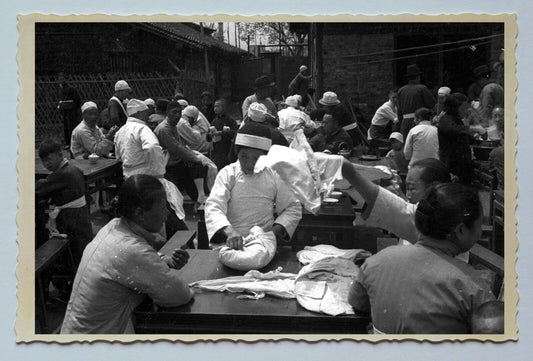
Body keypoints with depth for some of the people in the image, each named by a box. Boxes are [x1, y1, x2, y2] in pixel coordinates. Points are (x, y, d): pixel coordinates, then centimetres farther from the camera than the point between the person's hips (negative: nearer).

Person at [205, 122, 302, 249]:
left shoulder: (274, 176, 4)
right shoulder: (228, 174, 0)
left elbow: (293, 208, 11)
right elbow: (214, 206, -13)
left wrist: (275, 231, -6)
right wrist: (229, 232, -31)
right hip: (231, 243, 0)